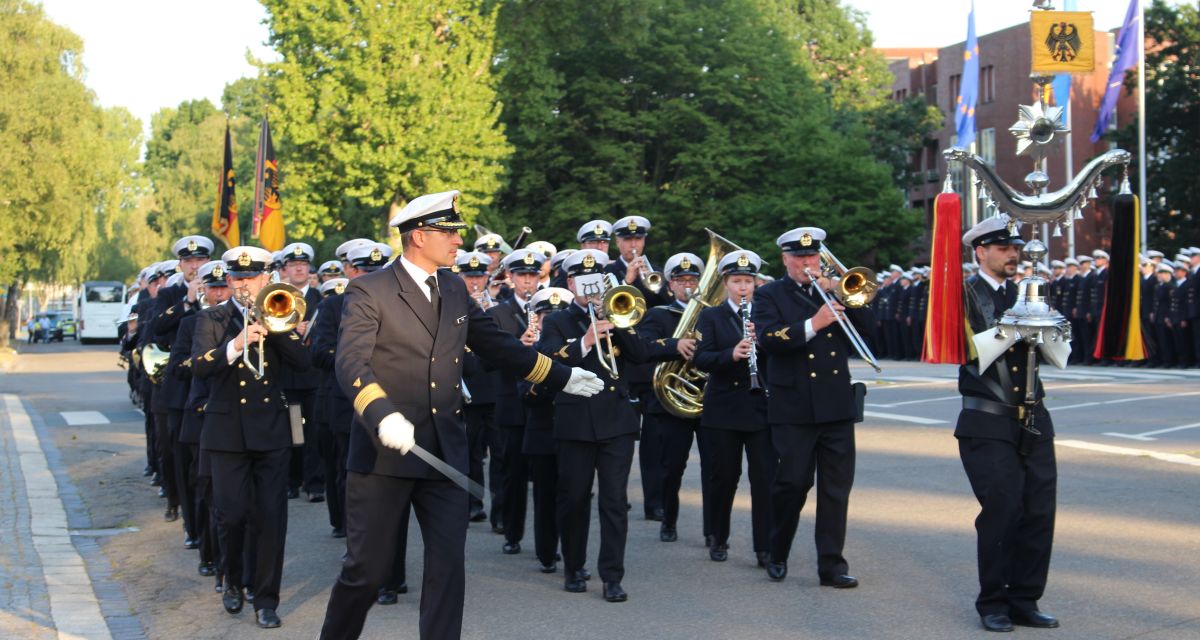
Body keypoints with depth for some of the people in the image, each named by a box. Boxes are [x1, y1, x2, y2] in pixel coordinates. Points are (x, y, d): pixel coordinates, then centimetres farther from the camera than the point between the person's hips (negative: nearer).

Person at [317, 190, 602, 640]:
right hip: (385, 451, -5)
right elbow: (351, 363, -20)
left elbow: (496, 344, 23)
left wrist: (561, 377, 23)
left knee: (448, 564, 0)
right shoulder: (369, 292, -9)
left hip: (444, 451, 5)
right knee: (368, 566, 2)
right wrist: (382, 414, -37)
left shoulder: (454, 289, 12)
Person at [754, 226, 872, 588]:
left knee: (837, 486, 2)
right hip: (793, 407, -3)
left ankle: (831, 563, 6)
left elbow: (866, 325, 3)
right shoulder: (769, 296, 3)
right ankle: (777, 555, 18)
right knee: (793, 483, -1)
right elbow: (768, 338, -14)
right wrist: (813, 324, -23)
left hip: (837, 405, 3)